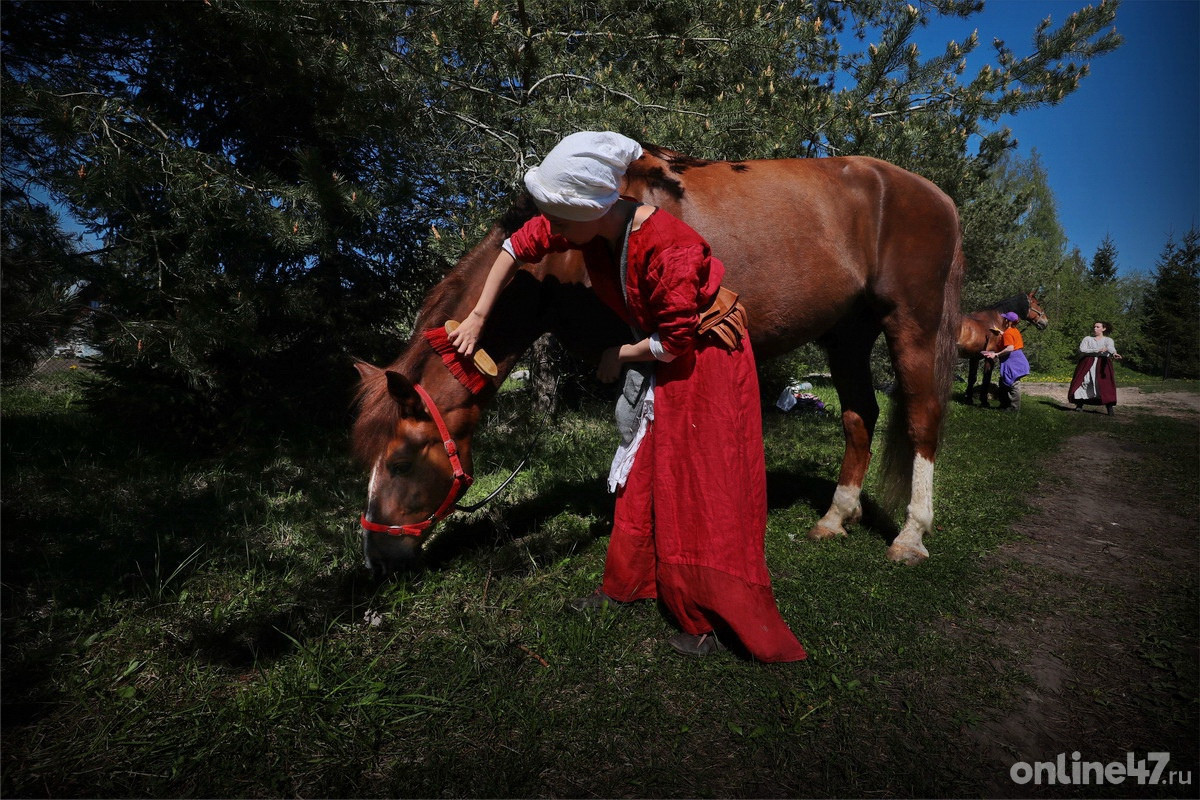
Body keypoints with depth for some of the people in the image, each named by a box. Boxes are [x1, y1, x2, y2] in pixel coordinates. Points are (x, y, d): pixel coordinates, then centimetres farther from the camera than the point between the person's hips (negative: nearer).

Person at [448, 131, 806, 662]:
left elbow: (675, 341, -26)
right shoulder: (590, 226, -11)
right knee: (640, 473, 12)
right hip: (656, 360, 8)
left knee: (702, 484, -5)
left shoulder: (668, 249, -33)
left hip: (701, 357, -7)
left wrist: (619, 355, -10)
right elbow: (519, 246, 2)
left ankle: (711, 621, 7)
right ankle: (627, 583, 28)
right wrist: (478, 317, 1)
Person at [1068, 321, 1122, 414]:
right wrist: (1097, 350, -13)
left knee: (1105, 384, -12)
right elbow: (1082, 350, -3)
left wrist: (1114, 353, -35)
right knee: (1083, 382, -6)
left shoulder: (1108, 340, 11)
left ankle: (1110, 407, -15)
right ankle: (1079, 405, 2)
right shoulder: (1087, 338, 14)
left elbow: (1111, 347, -12)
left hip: (1102, 364, -1)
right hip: (1087, 364, 1)